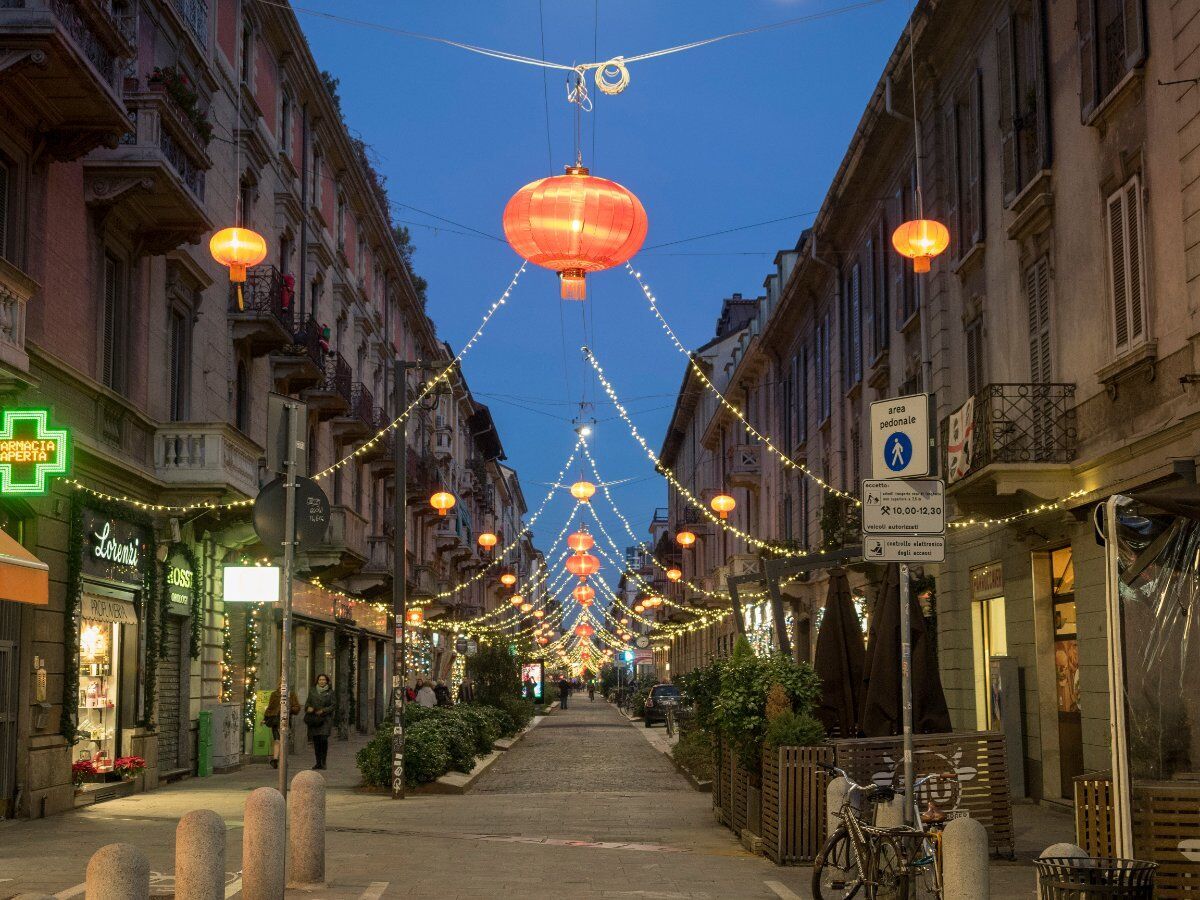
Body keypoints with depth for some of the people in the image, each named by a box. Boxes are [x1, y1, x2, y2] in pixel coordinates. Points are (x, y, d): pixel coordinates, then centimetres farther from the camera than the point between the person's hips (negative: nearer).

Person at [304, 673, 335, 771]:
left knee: (323, 739, -16)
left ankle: (323, 762, -8)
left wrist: (323, 711, -12)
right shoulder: (312, 691, 12)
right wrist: (308, 708, -9)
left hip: (325, 718, -3)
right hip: (313, 719, 3)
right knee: (316, 741, 2)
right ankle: (318, 762, 10)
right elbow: (307, 702, 14)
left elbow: (332, 706, 2)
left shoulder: (330, 692, 4)